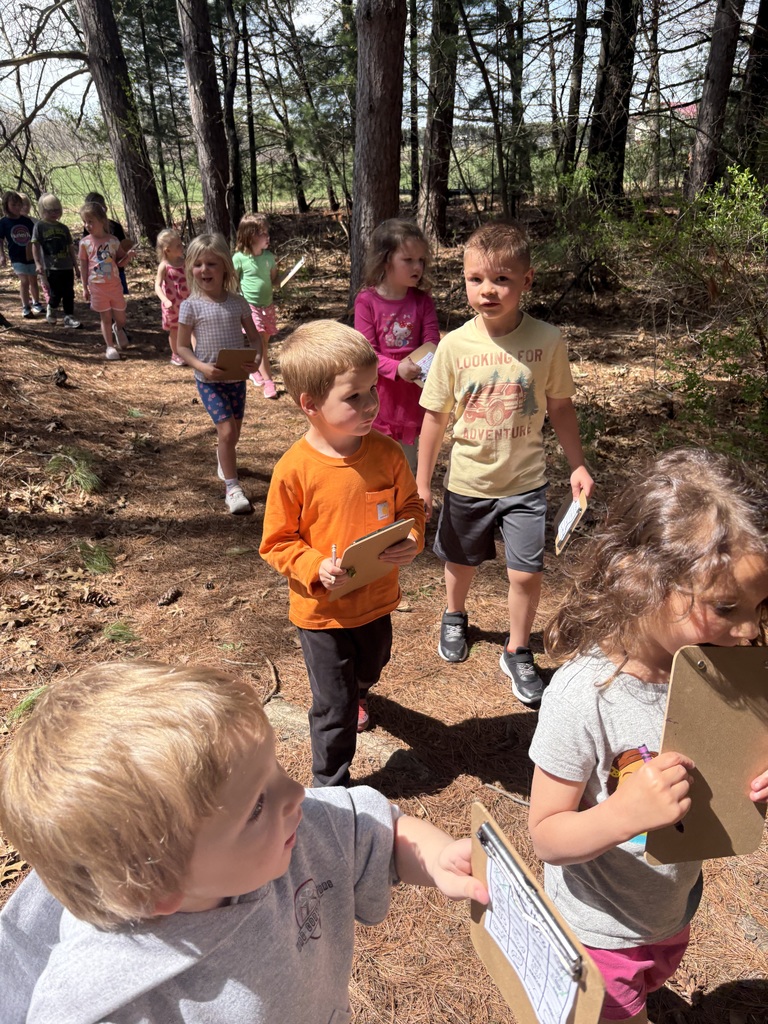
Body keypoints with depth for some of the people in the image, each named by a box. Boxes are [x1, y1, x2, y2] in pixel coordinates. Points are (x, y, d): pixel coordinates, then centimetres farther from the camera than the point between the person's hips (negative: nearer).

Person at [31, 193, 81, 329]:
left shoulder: (63, 228, 11)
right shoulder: (39, 226, -1)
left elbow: (70, 247, 16)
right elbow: (35, 245, -5)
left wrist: (75, 263, 15)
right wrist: (38, 263, -12)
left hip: (67, 267, 4)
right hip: (51, 267, -4)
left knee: (69, 293, 3)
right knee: (55, 293, -2)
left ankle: (69, 317, 9)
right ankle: (51, 310, 25)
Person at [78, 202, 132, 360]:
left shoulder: (113, 240, -2)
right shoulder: (85, 242, -4)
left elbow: (121, 259, 12)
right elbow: (83, 266, 1)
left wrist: (128, 255, -11)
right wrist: (85, 288, 1)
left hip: (115, 285, 1)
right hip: (97, 286, -1)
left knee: (121, 319, 8)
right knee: (106, 318, 4)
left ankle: (117, 329, 43)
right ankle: (110, 347, 16)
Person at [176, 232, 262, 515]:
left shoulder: (238, 302, -2)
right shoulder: (191, 306, -9)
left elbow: (254, 336, 5)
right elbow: (182, 347, -5)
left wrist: (257, 356, -16)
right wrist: (202, 367, -22)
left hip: (236, 377, 3)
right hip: (209, 380, -3)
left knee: (234, 431, 16)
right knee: (226, 430, -14)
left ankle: (224, 460, 49)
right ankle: (232, 488, -3)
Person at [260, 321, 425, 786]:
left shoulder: (386, 452, -12)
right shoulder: (295, 468, -22)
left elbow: (410, 505, 3)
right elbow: (277, 543, -13)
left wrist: (413, 540, -17)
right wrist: (316, 568, -29)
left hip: (376, 599, 5)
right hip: (322, 608, -4)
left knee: (370, 669, 31)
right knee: (334, 707, 7)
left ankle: (357, 693, 69)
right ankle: (330, 786, 32)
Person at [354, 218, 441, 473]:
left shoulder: (422, 300, -2)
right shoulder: (367, 300, -10)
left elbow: (432, 343, -5)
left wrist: (415, 366, -27)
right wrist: (397, 368, -30)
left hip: (411, 396, 3)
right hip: (378, 395, -2)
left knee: (406, 468, 17)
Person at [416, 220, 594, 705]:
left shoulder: (548, 341, -11)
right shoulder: (455, 344, -12)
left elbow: (560, 407, 2)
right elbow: (436, 415, -4)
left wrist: (578, 465, 3)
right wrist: (422, 481, 1)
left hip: (526, 481, -1)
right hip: (467, 480, 1)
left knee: (527, 573, -1)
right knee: (462, 561, 19)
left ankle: (518, 654, 26)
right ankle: (455, 616, 52)